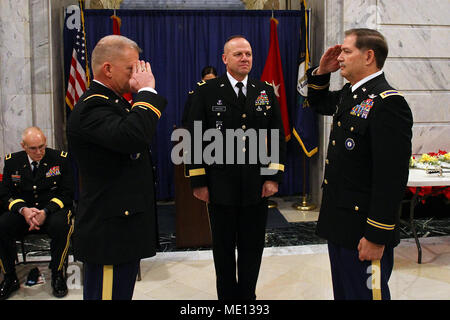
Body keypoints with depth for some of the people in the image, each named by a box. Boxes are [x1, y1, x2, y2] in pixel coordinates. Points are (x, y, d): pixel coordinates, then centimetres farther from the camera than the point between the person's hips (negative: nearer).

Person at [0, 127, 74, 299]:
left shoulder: (60, 159, -4)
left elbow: (67, 193, -5)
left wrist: (45, 211, -20)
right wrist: (23, 209, -16)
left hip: (53, 209, -2)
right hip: (22, 211, 3)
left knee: (60, 225, -36)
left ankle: (57, 274, -13)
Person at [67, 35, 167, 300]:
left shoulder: (113, 102, 16)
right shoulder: (91, 107, -18)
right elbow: (133, 137, -35)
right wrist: (146, 91, -24)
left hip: (126, 227, 11)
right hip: (108, 232, -11)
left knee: (122, 293, 20)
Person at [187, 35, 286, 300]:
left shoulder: (266, 92, 6)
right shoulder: (206, 92, -1)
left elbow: (278, 137, 6)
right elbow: (196, 139, -3)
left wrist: (274, 177, -1)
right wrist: (198, 181, -6)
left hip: (257, 186, 2)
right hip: (220, 186, -2)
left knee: (253, 248, 13)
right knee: (223, 248, 12)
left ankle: (248, 295, 31)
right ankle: (227, 295, 30)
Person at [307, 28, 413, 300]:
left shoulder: (387, 102, -20)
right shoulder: (349, 94, 9)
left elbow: (391, 177, -24)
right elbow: (318, 103, 30)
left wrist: (377, 237, -22)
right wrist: (321, 72, 10)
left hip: (364, 230, -9)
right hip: (339, 223, 9)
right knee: (343, 291, 23)